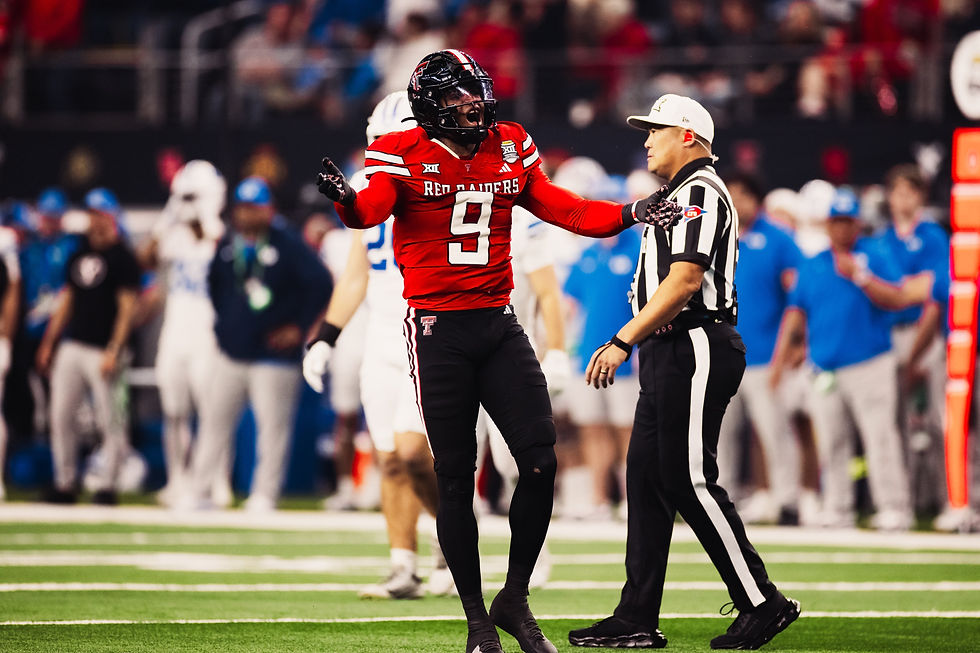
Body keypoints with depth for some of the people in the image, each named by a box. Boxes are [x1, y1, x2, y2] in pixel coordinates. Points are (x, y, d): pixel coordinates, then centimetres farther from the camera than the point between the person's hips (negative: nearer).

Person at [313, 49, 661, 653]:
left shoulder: (511, 150, 8)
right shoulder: (404, 155, -6)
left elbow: (559, 208, 13)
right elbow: (372, 209, -23)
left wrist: (626, 214, 0)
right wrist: (346, 198, -46)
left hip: (498, 325, 4)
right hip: (438, 329, -4)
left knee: (540, 459, -4)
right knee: (456, 479, 0)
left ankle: (514, 599, 12)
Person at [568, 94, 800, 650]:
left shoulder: (699, 192, -11)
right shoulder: (677, 196, 21)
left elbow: (684, 281, -21)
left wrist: (623, 342, -21)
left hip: (696, 349, -10)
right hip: (670, 354, 10)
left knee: (690, 480, -10)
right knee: (647, 478, 7)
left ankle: (763, 604, -4)